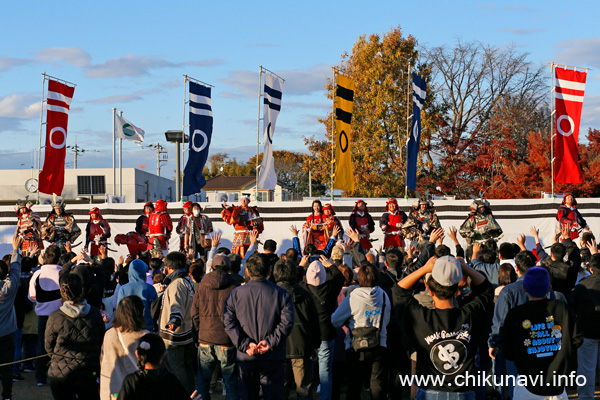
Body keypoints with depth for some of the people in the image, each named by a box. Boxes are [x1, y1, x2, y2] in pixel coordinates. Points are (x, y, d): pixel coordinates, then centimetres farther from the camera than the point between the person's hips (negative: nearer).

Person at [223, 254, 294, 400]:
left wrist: (245, 344, -8)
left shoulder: (235, 294, 2)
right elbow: (287, 322, -11)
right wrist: (270, 341, -11)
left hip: (245, 356, 1)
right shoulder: (281, 293, -2)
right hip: (273, 357, -1)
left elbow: (228, 323, -4)